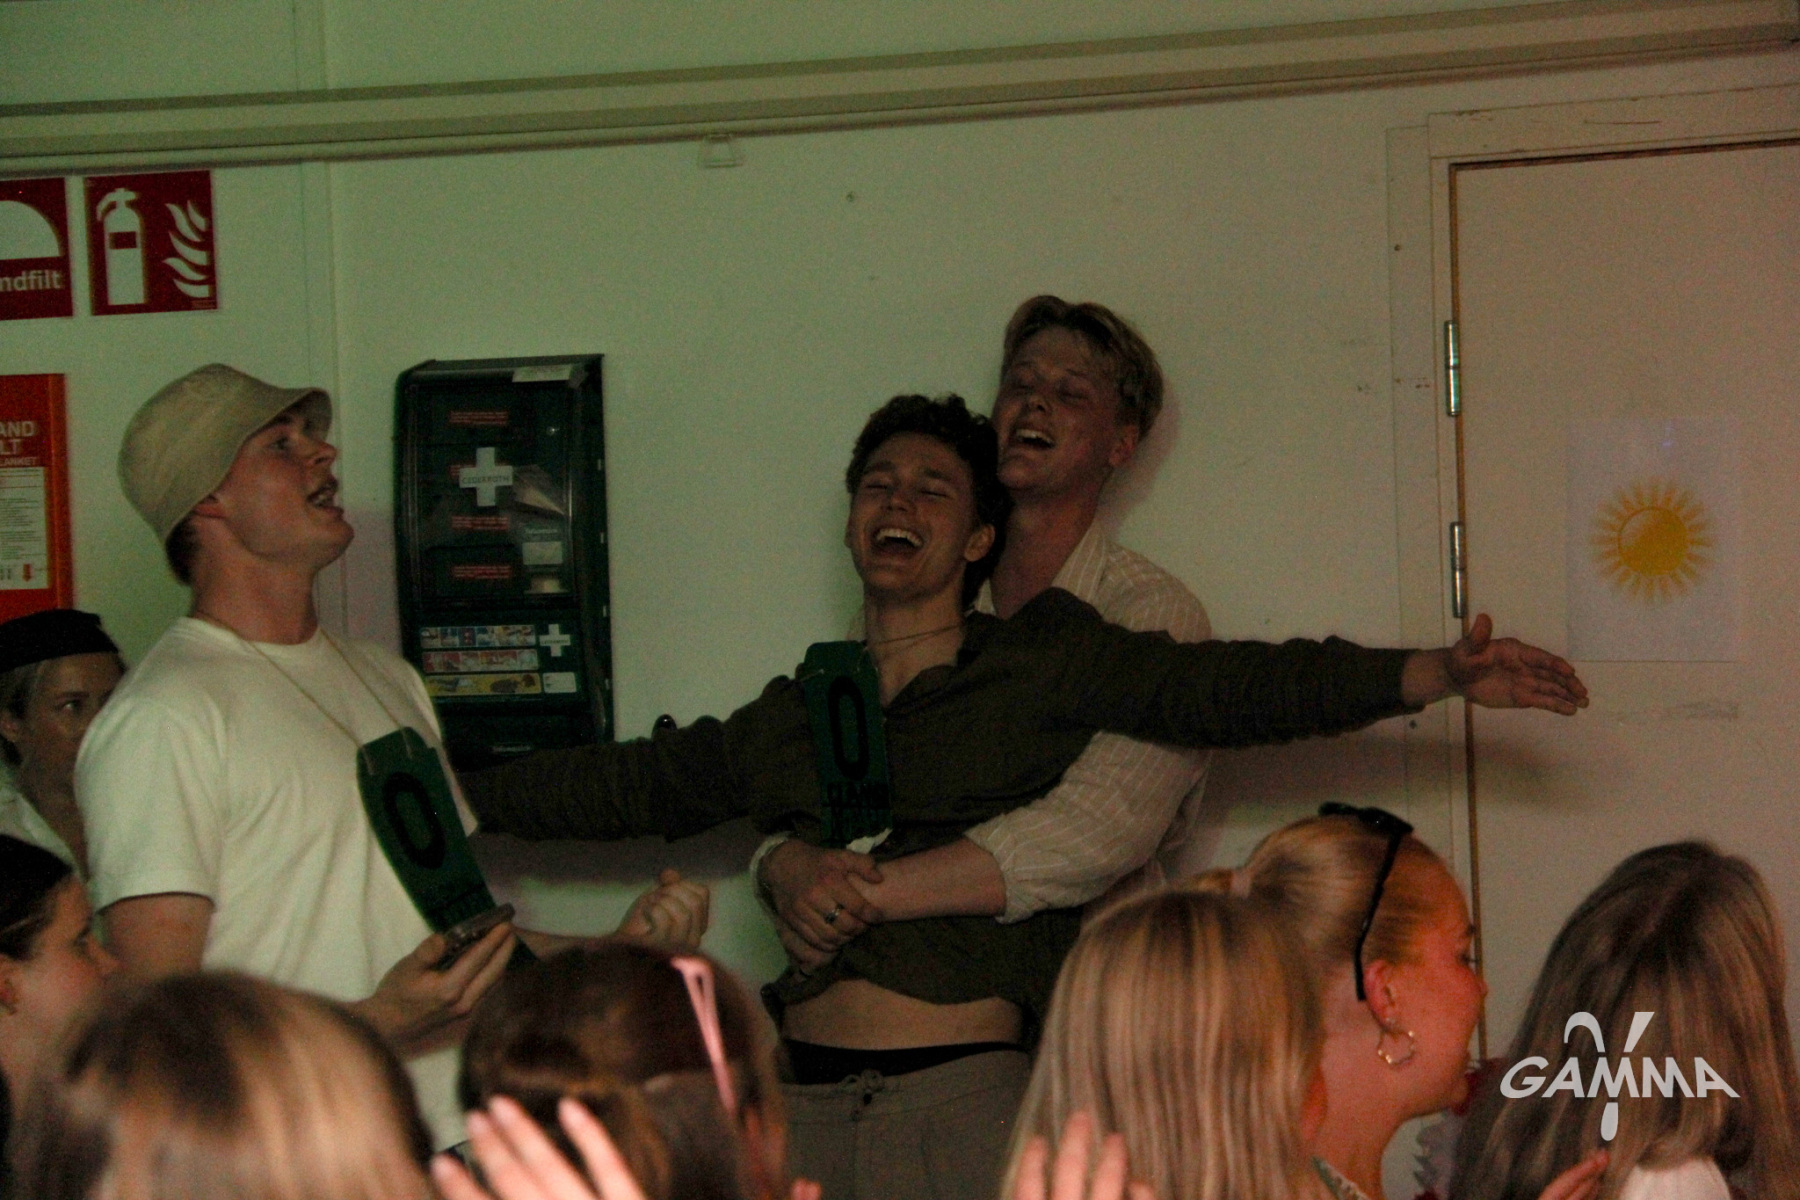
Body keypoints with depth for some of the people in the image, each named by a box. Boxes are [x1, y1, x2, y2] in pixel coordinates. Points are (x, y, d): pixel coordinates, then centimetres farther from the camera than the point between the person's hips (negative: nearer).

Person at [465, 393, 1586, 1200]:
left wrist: (1434, 673, -18)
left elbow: (1228, 688, -6)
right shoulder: (791, 716, 17)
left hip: (964, 1094, -4)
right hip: (805, 1090, 4)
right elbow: (627, 783, 26)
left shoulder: (1048, 666, 4)